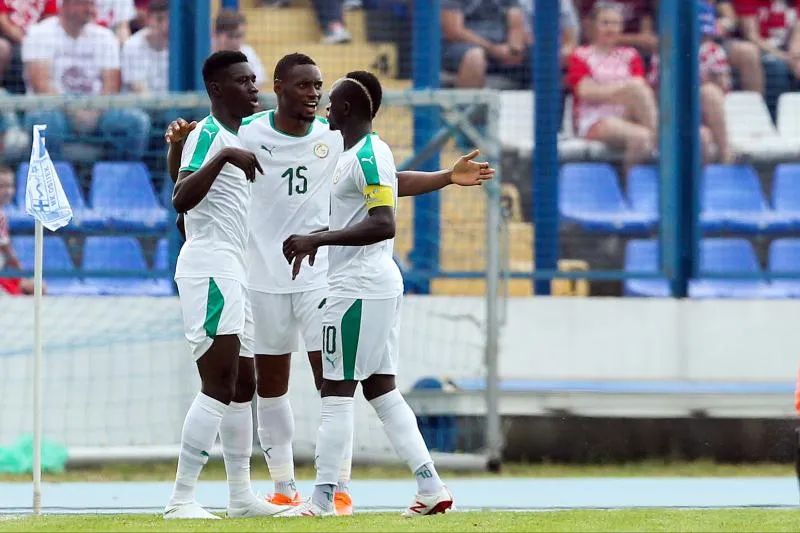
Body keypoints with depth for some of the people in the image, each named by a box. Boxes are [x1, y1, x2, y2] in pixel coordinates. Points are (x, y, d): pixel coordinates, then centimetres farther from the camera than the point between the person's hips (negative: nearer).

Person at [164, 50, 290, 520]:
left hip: (234, 271, 10)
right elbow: (182, 199, -28)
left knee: (243, 384, 13)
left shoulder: (240, 137, 16)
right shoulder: (206, 136, -13)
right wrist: (223, 157, -37)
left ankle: (242, 495, 20)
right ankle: (181, 500, -16)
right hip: (209, 269, -10)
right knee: (220, 385, -14)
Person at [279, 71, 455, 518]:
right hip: (378, 284, 10)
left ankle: (323, 498, -4)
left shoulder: (367, 157, -16)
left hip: (359, 289, -10)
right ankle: (431, 486, 7)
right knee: (381, 388, 10)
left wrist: (317, 240, -26)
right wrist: (314, 240, 27)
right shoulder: (357, 153, 15)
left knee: (337, 391, -6)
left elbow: (383, 225, -26)